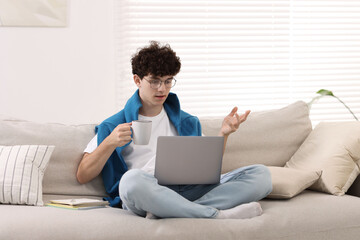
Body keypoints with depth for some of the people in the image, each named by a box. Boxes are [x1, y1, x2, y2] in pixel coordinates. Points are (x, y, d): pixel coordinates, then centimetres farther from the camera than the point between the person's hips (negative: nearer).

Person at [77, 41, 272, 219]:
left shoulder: (187, 123, 27)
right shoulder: (113, 127, 15)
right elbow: (82, 176, 8)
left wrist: (223, 134, 9)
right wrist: (110, 142, -7)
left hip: (190, 189, 4)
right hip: (146, 193, -4)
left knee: (260, 174, -17)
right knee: (132, 180, -42)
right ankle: (218, 215, -33)